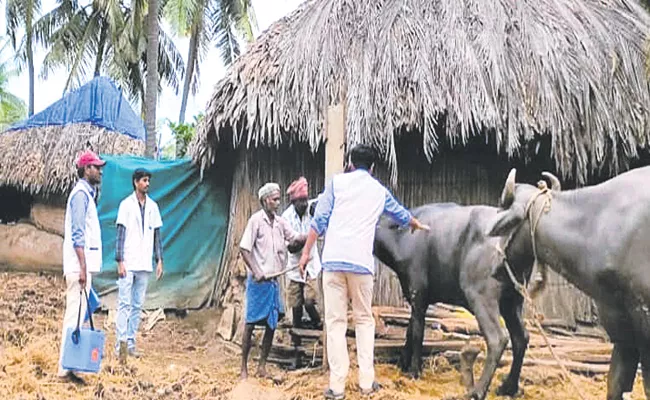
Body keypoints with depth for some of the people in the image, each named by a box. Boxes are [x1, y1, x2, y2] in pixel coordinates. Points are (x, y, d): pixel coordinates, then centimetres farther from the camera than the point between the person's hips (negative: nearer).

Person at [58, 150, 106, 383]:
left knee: (76, 315, 12)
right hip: (79, 266, -10)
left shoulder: (86, 193, 19)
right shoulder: (81, 194, -11)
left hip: (83, 265, 10)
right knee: (74, 315, -8)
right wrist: (83, 267, -24)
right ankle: (65, 368, -4)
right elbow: (77, 234, -19)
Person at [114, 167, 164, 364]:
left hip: (145, 264, 4)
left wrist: (159, 260, 8)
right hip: (128, 263, -4)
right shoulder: (126, 204, 0)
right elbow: (120, 234, -3)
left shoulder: (153, 206, 11)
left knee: (137, 305, 7)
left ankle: (131, 343, 13)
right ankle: (121, 343, -6)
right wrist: (120, 261, -10)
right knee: (124, 304, -7)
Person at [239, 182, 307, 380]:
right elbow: (244, 249, -11)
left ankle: (262, 365, 16)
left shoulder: (280, 222, 10)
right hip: (258, 280, -6)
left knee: (272, 324, 7)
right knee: (251, 323, -2)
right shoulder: (256, 220, -8)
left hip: (273, 280, 6)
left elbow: (295, 238, 2)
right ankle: (244, 367, 7)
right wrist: (256, 272, -18)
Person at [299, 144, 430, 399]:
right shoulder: (379, 191, 18)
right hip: (362, 263, 1)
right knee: (364, 320, 13)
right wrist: (417, 225, 57)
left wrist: (306, 252, 6)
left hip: (333, 260, -1)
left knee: (335, 321, 1)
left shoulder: (337, 181, 10)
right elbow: (402, 214, 37)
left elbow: (319, 220, 1)